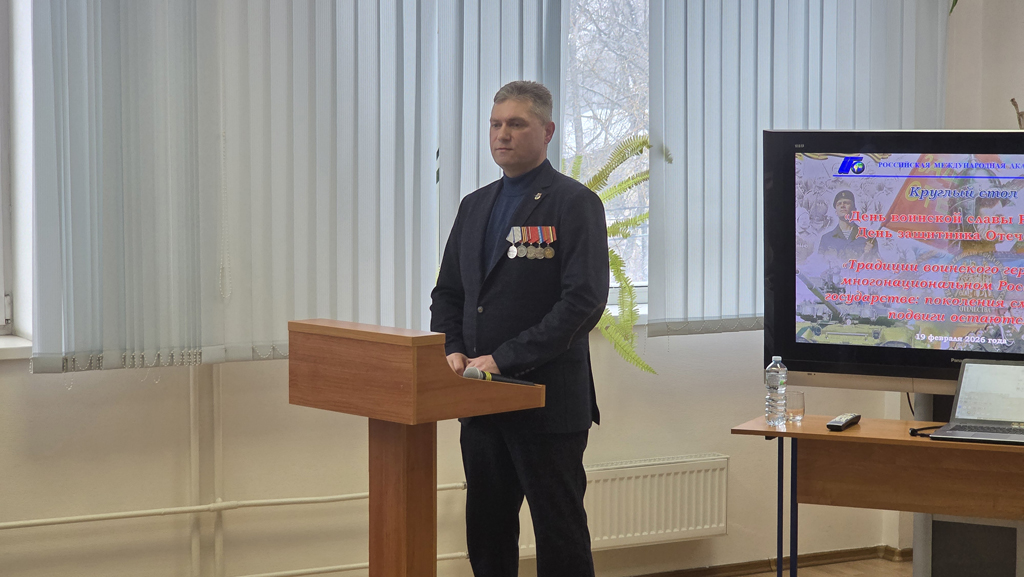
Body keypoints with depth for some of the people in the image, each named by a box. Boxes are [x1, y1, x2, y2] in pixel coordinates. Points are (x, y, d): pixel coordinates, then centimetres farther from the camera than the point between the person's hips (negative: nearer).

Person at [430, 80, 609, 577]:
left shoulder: (574, 202, -8)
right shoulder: (475, 206, 15)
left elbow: (584, 300, -17)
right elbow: (448, 293, 19)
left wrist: (506, 359, -19)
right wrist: (453, 350, -2)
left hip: (549, 400, -7)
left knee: (560, 536, 0)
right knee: (486, 534, 12)